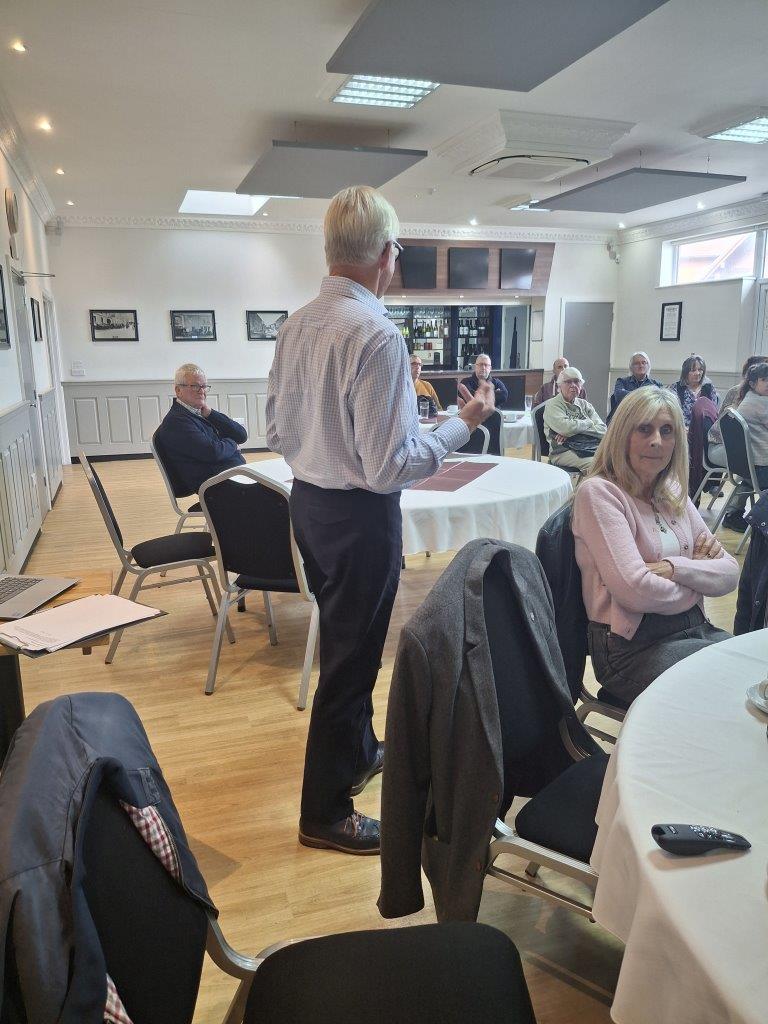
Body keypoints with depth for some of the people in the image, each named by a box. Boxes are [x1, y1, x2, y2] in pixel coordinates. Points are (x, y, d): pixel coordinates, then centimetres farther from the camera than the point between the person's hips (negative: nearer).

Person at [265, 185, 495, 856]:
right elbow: (391, 465, -23)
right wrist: (463, 424, -11)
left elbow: (278, 433, 9)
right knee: (352, 655, 6)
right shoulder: (378, 336, -22)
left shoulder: (296, 326, 3)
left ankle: (358, 751, 48)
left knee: (345, 638, 25)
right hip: (361, 516, -8)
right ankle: (326, 814, 24)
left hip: (308, 500, 9)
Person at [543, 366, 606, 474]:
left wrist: (574, 429, -8)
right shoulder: (552, 405, 6)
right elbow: (565, 428, -14)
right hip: (564, 451, -5)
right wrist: (589, 423, 4)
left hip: (592, 447, 5)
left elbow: (603, 431, 7)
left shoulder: (585, 405, 22)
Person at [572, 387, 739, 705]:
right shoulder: (599, 492, -10)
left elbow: (730, 572, 6)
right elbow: (636, 590, -20)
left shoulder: (675, 494, 13)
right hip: (633, 646, -7)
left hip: (696, 629, 7)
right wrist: (700, 580, -2)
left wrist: (675, 567, -14)